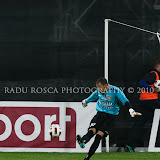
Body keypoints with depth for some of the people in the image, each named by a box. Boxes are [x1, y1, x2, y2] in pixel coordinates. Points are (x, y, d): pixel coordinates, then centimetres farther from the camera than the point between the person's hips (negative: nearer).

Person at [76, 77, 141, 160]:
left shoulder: (115, 90, -13)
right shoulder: (99, 91, 2)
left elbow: (124, 100, -15)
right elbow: (94, 95, 24)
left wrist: (130, 109, -29)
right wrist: (86, 101, 41)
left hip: (110, 115, -4)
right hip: (100, 113, 4)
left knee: (99, 135, -16)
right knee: (92, 130, -22)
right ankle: (82, 141, -52)